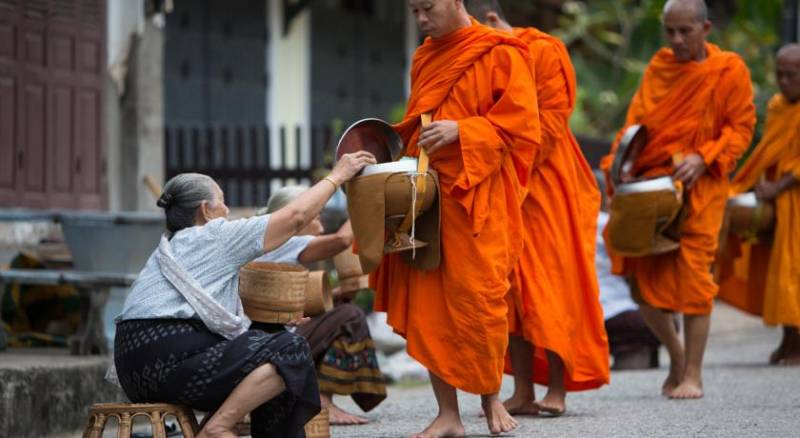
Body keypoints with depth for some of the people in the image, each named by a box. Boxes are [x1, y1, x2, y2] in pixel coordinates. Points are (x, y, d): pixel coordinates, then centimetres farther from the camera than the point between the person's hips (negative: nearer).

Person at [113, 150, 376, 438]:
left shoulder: (169, 247, 27)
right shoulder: (215, 236, 1)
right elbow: (296, 215, 2)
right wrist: (337, 176, 14)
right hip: (170, 359, -10)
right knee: (290, 350, -14)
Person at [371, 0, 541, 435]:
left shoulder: (500, 54, -2)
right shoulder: (425, 58, 17)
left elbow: (520, 121, -9)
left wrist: (461, 130, -20)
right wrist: (406, 148, 6)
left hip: (478, 196, -5)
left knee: (478, 299, -6)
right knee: (426, 303, -2)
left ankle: (491, 396, 16)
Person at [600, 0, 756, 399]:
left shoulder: (729, 71, -1)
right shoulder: (659, 67, 11)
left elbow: (741, 127, -2)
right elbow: (635, 121, 10)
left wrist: (703, 158, -16)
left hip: (698, 187, -4)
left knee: (692, 275, -7)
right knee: (643, 277, 2)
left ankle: (693, 374, 2)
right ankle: (676, 358, 24)